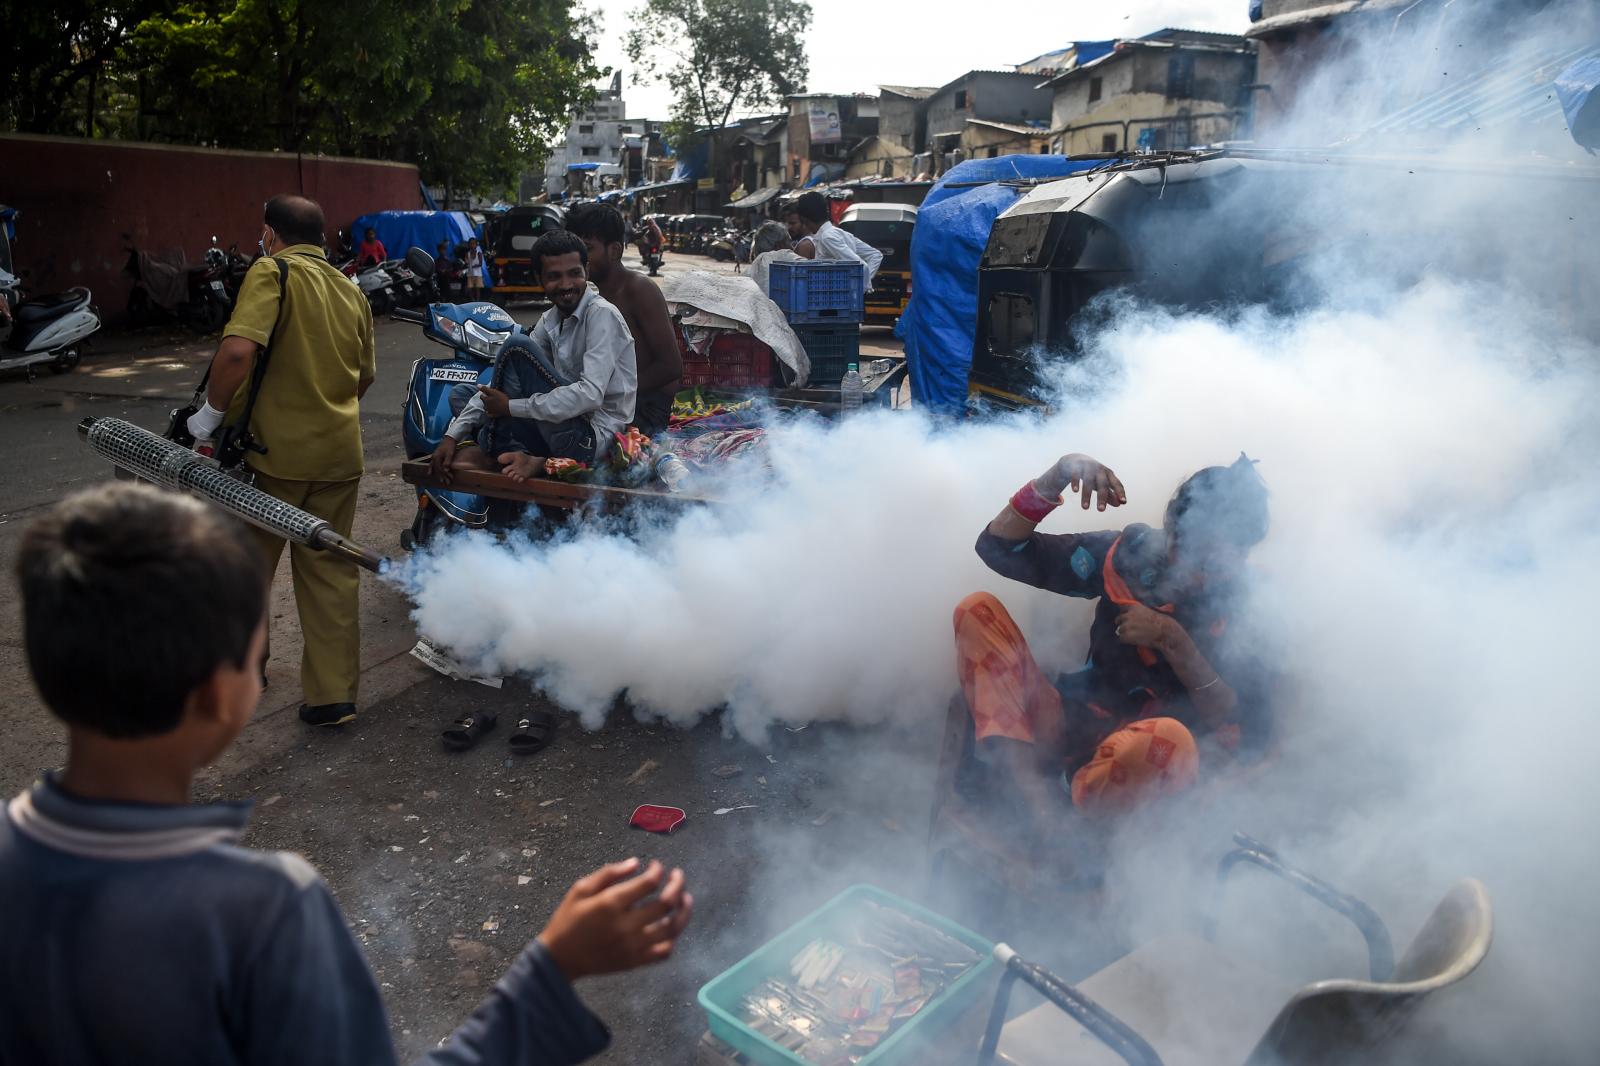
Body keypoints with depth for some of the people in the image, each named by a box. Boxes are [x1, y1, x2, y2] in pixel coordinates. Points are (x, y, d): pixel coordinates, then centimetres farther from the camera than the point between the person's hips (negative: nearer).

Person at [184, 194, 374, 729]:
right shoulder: (351, 291, 11)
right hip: (339, 453, 5)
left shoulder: (272, 272, -9)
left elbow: (238, 349, -23)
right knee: (330, 571, 11)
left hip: (276, 449, -5)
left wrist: (212, 412, -11)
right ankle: (333, 694, 14)